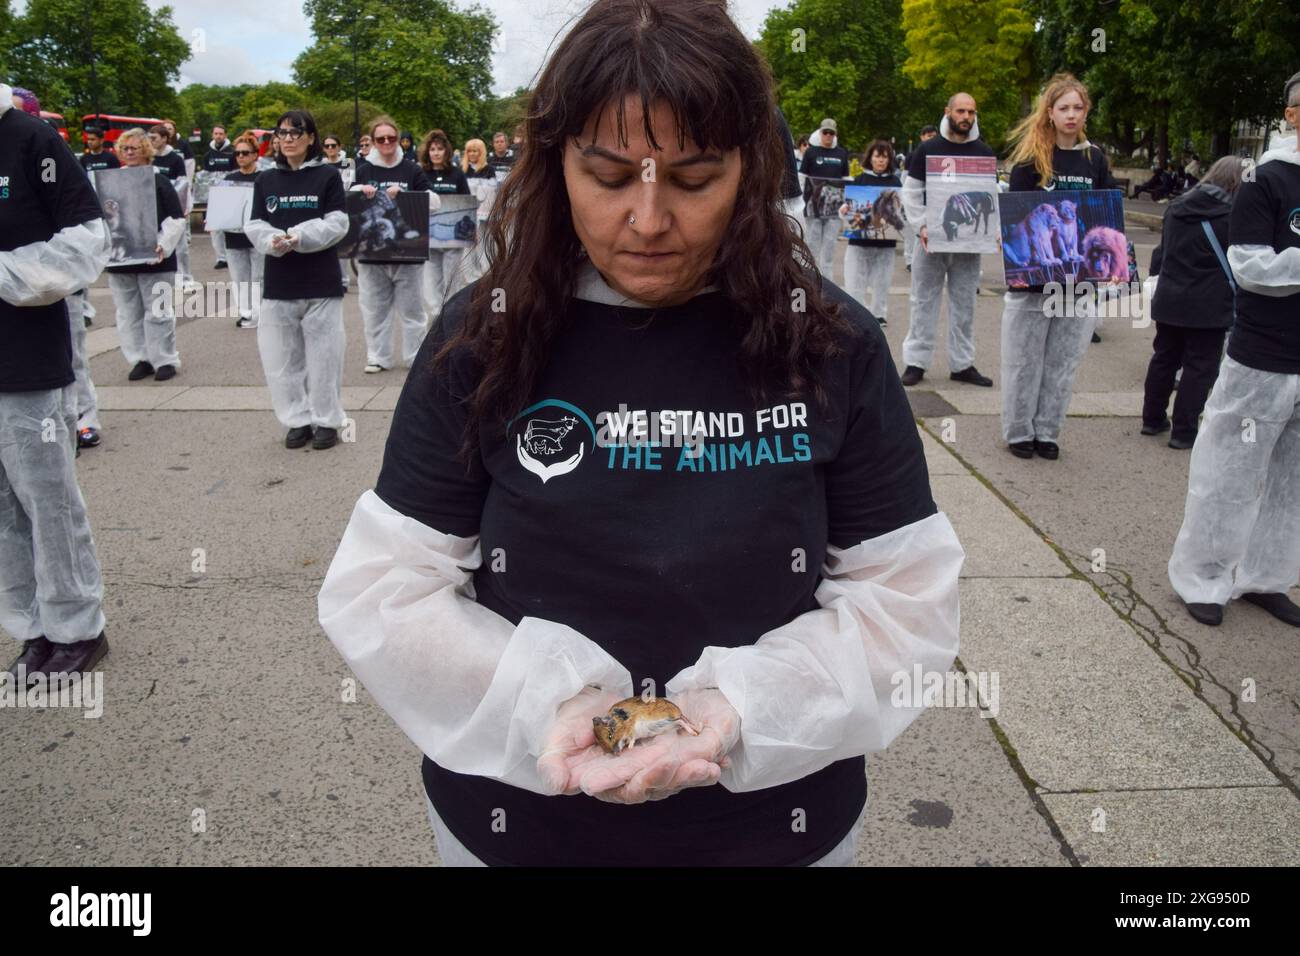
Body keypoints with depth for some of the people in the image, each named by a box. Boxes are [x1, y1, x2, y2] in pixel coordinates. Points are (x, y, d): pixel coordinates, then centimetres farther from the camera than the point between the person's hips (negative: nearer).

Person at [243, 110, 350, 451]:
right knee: (281, 355, 5)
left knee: (323, 353, 2)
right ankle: (298, 419, 18)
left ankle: (327, 420, 14)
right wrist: (274, 240, -16)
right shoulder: (265, 180, 10)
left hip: (321, 281, -3)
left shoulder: (328, 177, 0)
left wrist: (299, 236, -19)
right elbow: (254, 226, 6)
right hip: (278, 281, 4)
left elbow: (337, 224, -7)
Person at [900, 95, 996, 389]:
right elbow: (911, 192, 1)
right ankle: (916, 362, 9)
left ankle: (962, 364, 13)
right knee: (924, 300, 3)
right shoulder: (927, 149, 1)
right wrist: (921, 226, -11)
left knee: (964, 303, 7)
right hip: (931, 238, -2)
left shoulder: (984, 153, 7)